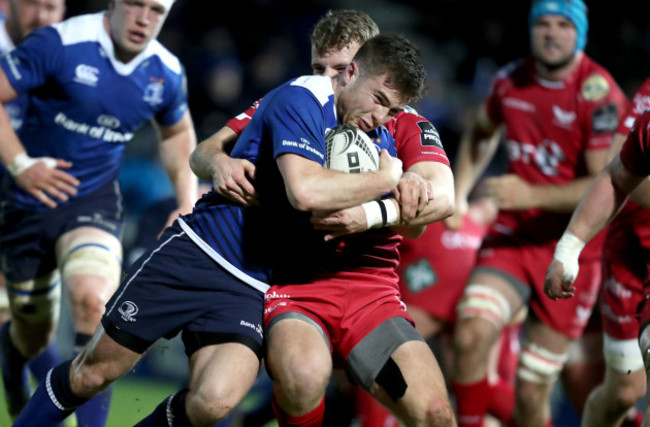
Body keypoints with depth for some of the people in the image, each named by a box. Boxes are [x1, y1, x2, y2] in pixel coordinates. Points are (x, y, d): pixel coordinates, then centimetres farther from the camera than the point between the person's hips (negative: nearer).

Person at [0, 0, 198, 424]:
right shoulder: (59, 44, -18)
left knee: (92, 297, -29)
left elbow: (178, 133, 18)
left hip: (94, 202, 1)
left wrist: (188, 204, 8)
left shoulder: (167, 73, -2)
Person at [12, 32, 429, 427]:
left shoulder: (362, 131, 8)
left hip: (249, 289, 5)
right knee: (93, 373, 2)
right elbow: (304, 191, -30)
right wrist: (386, 179, -18)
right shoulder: (301, 99, -14)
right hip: (195, 254, -5)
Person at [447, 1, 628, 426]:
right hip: (513, 235, 4)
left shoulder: (599, 95, -14)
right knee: (472, 334, -25)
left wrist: (531, 194, -27)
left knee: (532, 392, -2)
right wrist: (458, 194, 18)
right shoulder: (510, 81, 3)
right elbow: (482, 135, 27)